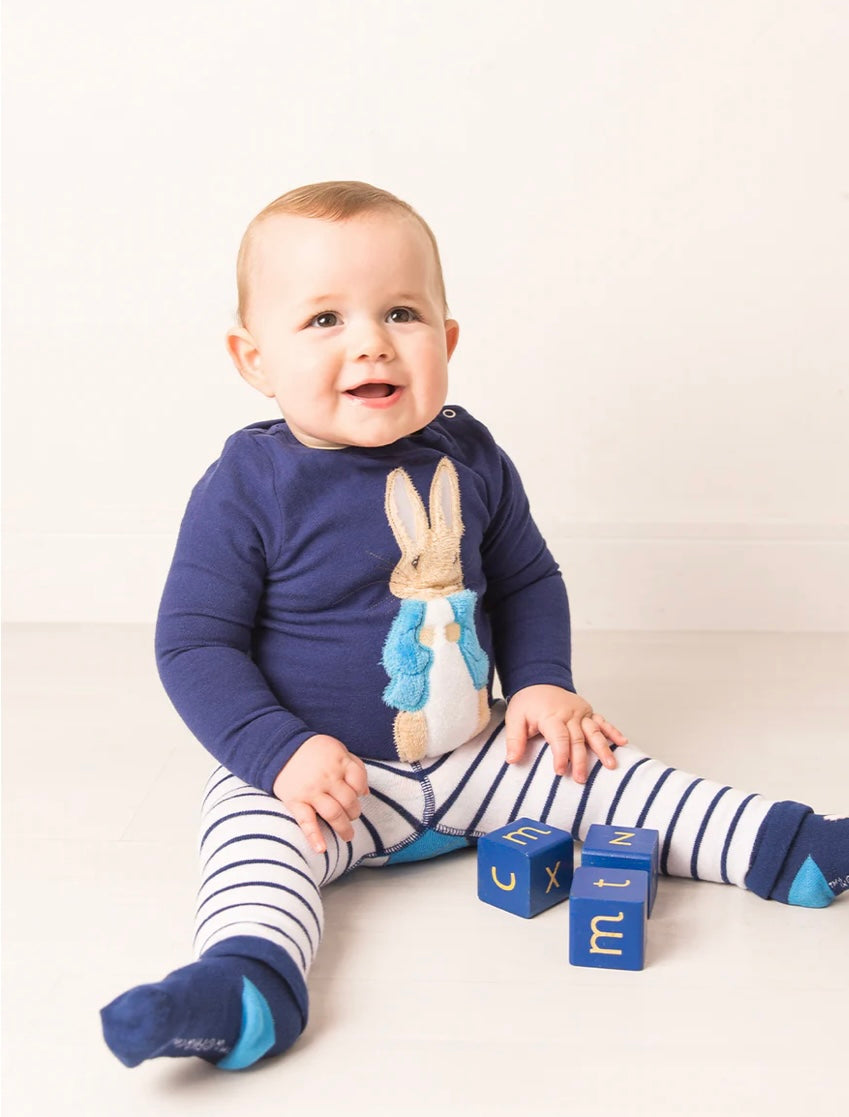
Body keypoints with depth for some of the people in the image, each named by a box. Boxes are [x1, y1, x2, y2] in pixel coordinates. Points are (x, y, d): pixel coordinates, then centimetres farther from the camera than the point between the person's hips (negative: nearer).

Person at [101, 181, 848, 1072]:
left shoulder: (470, 458, 0)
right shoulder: (248, 489, -14)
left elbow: (528, 580, 15)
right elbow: (195, 643, -12)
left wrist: (543, 684, 0)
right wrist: (282, 752, -24)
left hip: (475, 754, 5)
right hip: (317, 771, -4)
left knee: (600, 769, -2)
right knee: (252, 831, -31)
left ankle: (777, 845, 7)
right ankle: (249, 982, -50)